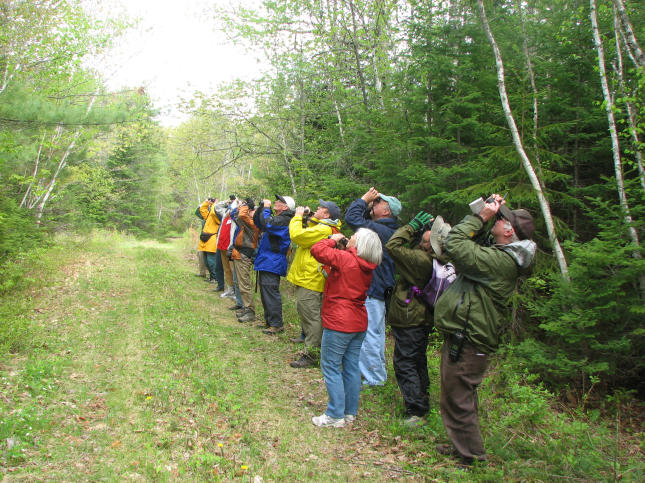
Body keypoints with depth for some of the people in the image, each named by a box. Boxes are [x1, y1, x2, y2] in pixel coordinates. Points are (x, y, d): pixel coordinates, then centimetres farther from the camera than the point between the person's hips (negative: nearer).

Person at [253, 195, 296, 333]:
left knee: (271, 293, -9)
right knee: (265, 292, 16)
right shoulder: (277, 218, 17)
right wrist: (261, 207, 7)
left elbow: (266, 223, -29)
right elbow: (257, 222, 23)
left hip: (272, 263, -11)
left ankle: (276, 324, -4)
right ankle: (268, 321, 25)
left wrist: (266, 208, -13)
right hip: (266, 261, 11)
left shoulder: (284, 220, -14)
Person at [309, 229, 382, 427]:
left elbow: (317, 250, -18)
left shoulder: (345, 259, -17)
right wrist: (339, 244, 8)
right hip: (359, 323, 8)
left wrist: (333, 240, -1)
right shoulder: (367, 268, 6)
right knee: (352, 367, 14)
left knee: (330, 367, 2)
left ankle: (335, 415, 4)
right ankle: (350, 412, 22)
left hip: (338, 323, -8)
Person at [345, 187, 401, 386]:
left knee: (369, 334, -4)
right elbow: (364, 219, 21)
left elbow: (352, 217, -23)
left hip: (372, 291, -11)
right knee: (376, 333, 21)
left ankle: (374, 378, 5)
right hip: (378, 289, 11)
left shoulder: (379, 230, -20)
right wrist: (368, 203, 6)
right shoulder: (386, 229, 11)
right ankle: (379, 373, 34)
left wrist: (364, 198, -9)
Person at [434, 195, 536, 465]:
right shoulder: (504, 257, 10)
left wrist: (482, 216, -17)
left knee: (457, 401, 3)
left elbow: (454, 244, -27)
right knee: (462, 398, 24)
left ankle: (470, 456, 18)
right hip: (466, 338, 11)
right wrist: (484, 213, 9)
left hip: (466, 342, -11)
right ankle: (463, 447, 41)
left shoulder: (501, 261, -22)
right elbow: (467, 245, 19)